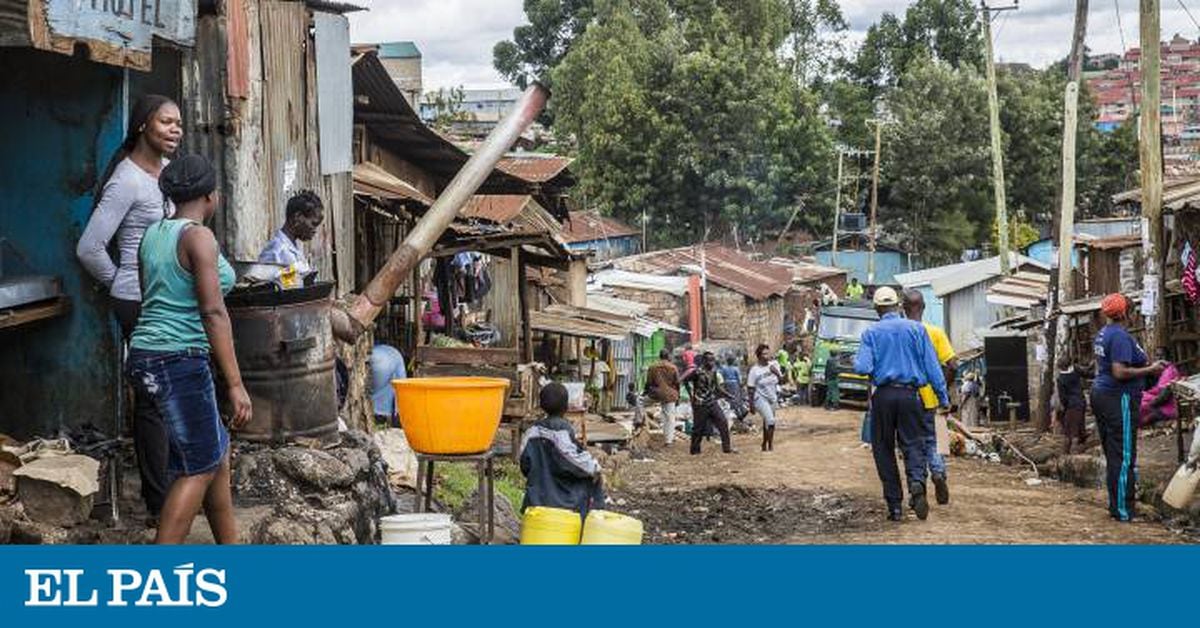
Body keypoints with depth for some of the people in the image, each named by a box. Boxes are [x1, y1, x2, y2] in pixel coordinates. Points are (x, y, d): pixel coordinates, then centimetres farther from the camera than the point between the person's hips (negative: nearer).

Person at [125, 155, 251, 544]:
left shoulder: (153, 234, 13)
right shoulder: (198, 236, -13)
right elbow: (213, 313, -18)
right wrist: (235, 384, -19)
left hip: (146, 354, 9)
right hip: (180, 360, -9)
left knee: (217, 452, 17)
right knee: (198, 468, -1)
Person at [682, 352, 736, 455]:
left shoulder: (713, 371, 7)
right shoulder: (698, 372, -15)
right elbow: (685, 380, -8)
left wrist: (727, 394, 12)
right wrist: (691, 394, -10)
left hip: (712, 403, 6)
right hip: (700, 404, -6)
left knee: (723, 423, -1)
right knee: (699, 428, 3)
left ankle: (727, 447, 6)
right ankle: (695, 450, 19)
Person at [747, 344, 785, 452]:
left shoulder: (773, 365, 1)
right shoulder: (754, 370, -14)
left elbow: (781, 380, 6)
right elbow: (751, 389, -10)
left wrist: (777, 373, -14)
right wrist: (751, 405, -9)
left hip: (772, 398, 5)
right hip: (760, 398, -5)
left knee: (767, 422, 14)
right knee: (770, 421, -18)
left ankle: (764, 444, 27)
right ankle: (770, 444, -6)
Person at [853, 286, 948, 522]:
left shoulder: (871, 333, 0)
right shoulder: (916, 329, 4)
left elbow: (862, 368, -10)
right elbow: (932, 366, 1)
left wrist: (857, 362, 13)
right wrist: (943, 397, 5)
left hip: (883, 395, -1)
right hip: (910, 394, 1)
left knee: (883, 448, 9)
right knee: (913, 444, 4)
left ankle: (895, 505, 5)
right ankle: (917, 481, -27)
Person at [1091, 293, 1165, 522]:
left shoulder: (1103, 334, 14)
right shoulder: (1120, 336, -17)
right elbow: (1120, 372, -24)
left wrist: (1144, 364, 23)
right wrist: (1150, 370, -15)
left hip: (1100, 394, 10)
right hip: (1118, 400, -10)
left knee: (1112, 454, 14)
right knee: (1124, 457, -7)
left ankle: (1116, 504, 20)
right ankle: (1122, 510, -6)